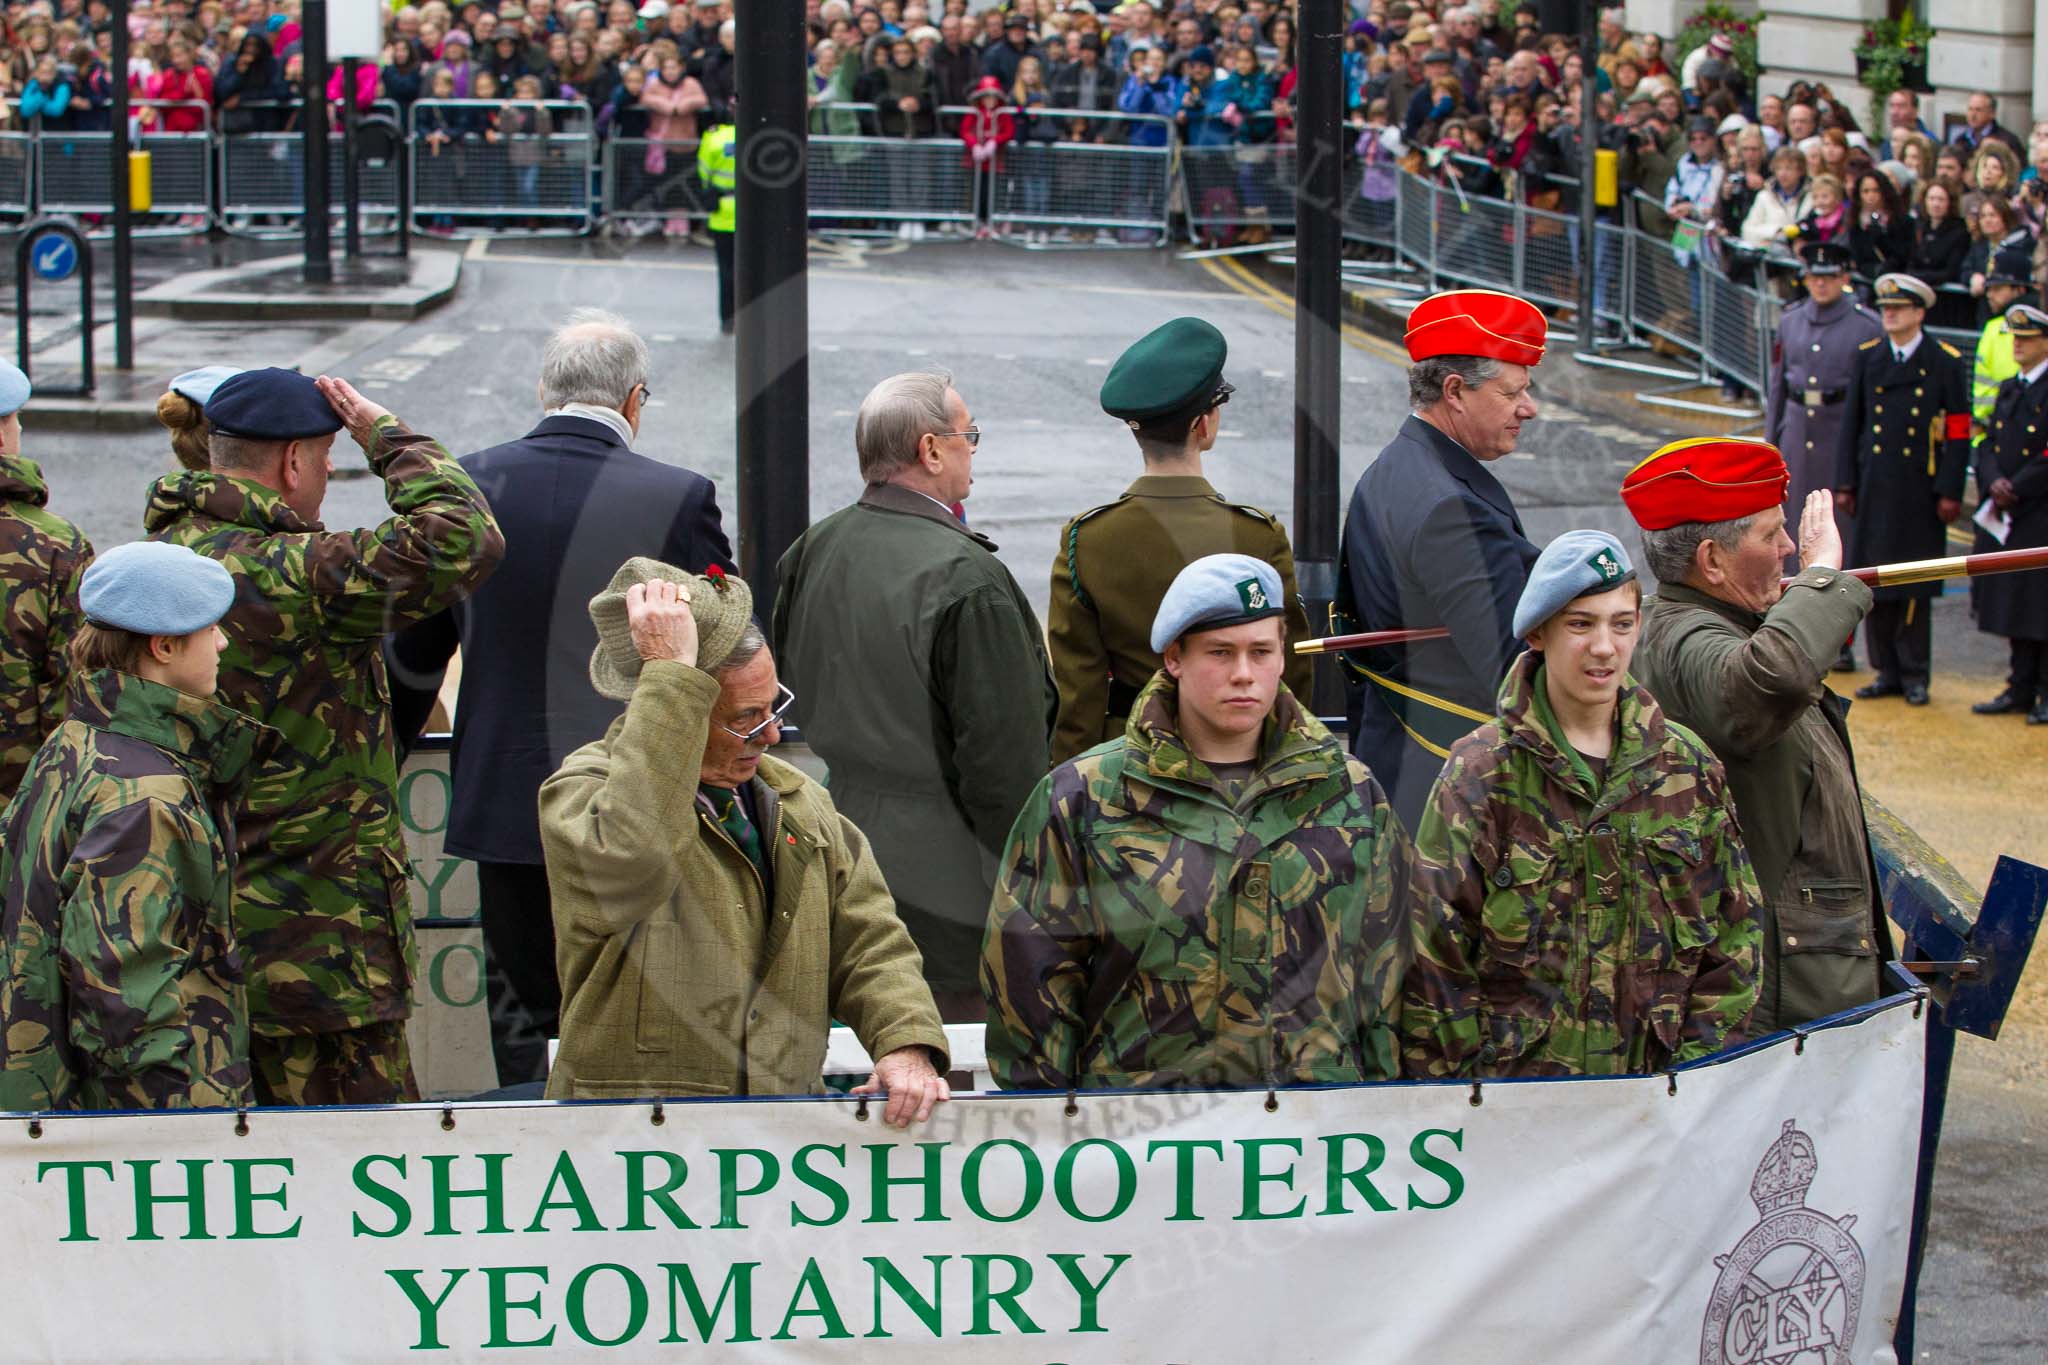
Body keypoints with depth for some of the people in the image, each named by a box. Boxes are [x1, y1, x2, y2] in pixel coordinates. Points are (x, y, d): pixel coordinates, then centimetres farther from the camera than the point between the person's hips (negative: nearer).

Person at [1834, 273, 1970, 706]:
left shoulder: (1947, 362, -3)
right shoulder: (1868, 357, 7)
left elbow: (1959, 432, -3)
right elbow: (1851, 422, 9)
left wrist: (1949, 491, -9)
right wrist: (1845, 483, 4)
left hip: (1919, 492, -3)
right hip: (1874, 490, 3)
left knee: (1914, 587, 1)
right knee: (1875, 583, 6)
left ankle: (1914, 675, 9)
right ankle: (1887, 672, 15)